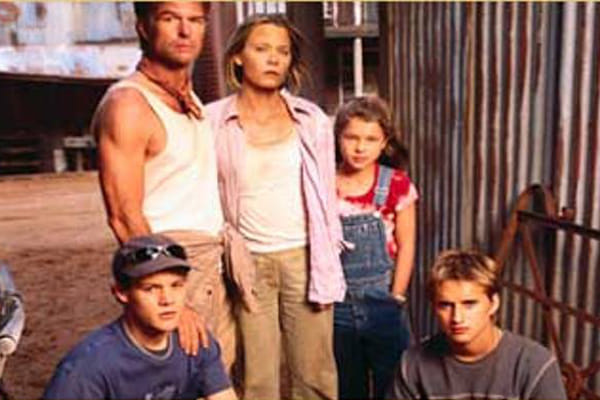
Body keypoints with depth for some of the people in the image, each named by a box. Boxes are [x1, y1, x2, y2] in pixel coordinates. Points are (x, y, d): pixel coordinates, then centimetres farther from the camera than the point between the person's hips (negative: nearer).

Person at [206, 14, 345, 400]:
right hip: (247, 262, -1)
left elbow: (327, 198, 9)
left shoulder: (312, 120, 4)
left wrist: (328, 268, 7)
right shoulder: (212, 121, -1)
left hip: (303, 258, 1)